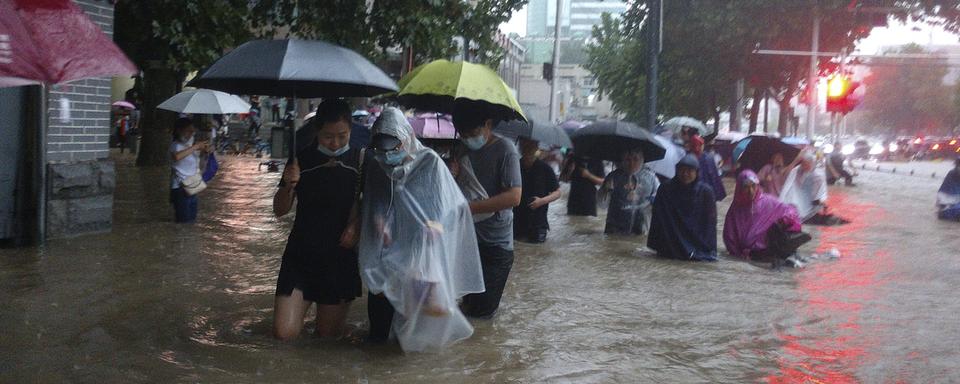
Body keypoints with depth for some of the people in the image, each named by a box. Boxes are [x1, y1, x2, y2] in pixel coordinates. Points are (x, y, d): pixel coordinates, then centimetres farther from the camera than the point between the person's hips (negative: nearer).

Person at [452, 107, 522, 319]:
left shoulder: (505, 150, -14)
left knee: (482, 310, 3)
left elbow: (514, 197, -23)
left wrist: (471, 207, -28)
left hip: (495, 243, -5)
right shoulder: (461, 149, 5)